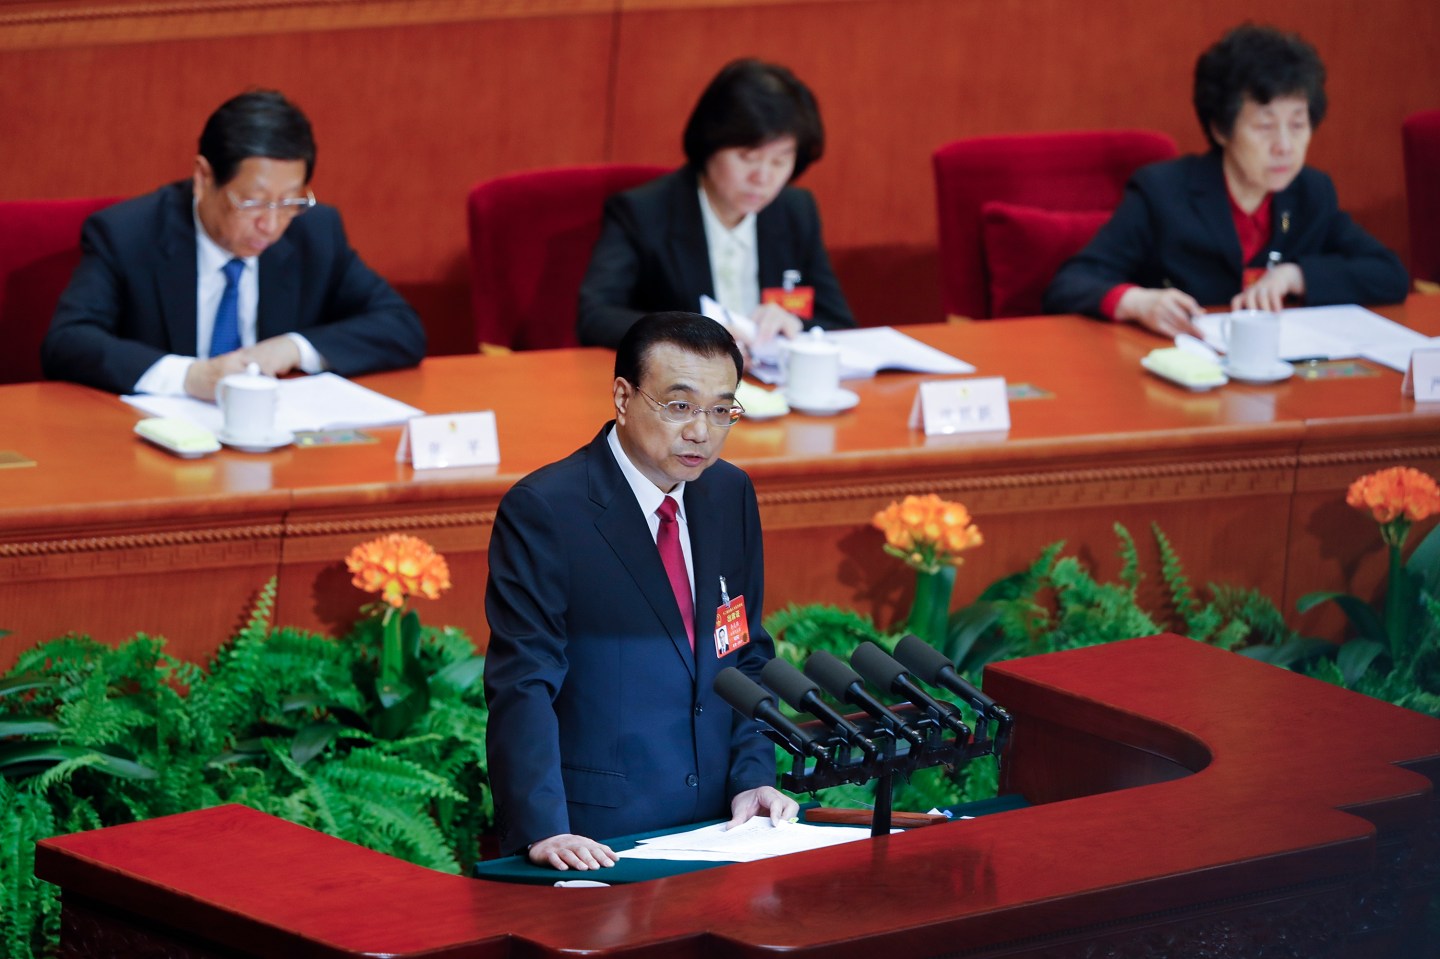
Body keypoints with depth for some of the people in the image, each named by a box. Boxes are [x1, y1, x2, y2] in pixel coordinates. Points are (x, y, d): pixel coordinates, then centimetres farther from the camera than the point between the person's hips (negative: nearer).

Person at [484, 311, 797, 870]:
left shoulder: (731, 494, 12)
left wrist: (753, 776, 3)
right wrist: (543, 830, -25)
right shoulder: (543, 510, -9)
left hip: (712, 826, 5)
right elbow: (521, 686, -14)